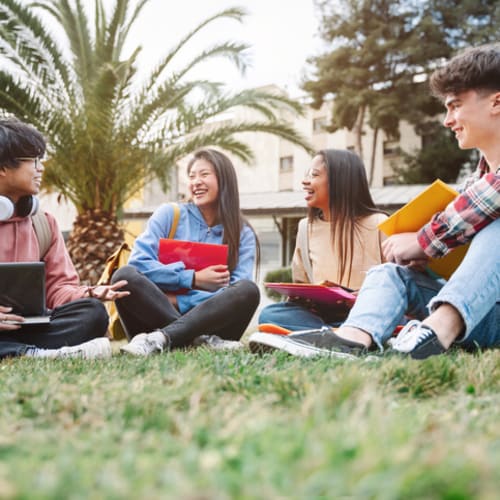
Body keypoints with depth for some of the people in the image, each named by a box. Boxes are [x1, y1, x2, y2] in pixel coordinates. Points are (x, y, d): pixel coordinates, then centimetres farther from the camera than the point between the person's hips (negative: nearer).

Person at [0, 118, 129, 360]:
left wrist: (87, 293, -15)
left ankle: (19, 354, -35)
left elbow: (58, 287, 8)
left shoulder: (44, 222, 10)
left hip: (27, 326, 4)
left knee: (92, 312, -21)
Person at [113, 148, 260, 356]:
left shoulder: (243, 235, 7)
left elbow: (237, 293, -5)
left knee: (247, 290, -27)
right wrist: (193, 279, -13)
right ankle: (202, 342, -34)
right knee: (125, 275, -26)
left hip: (208, 321, 0)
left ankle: (162, 338, -35)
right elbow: (138, 262, -7)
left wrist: (179, 301, -14)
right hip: (158, 313, 0)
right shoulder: (169, 214, 7)